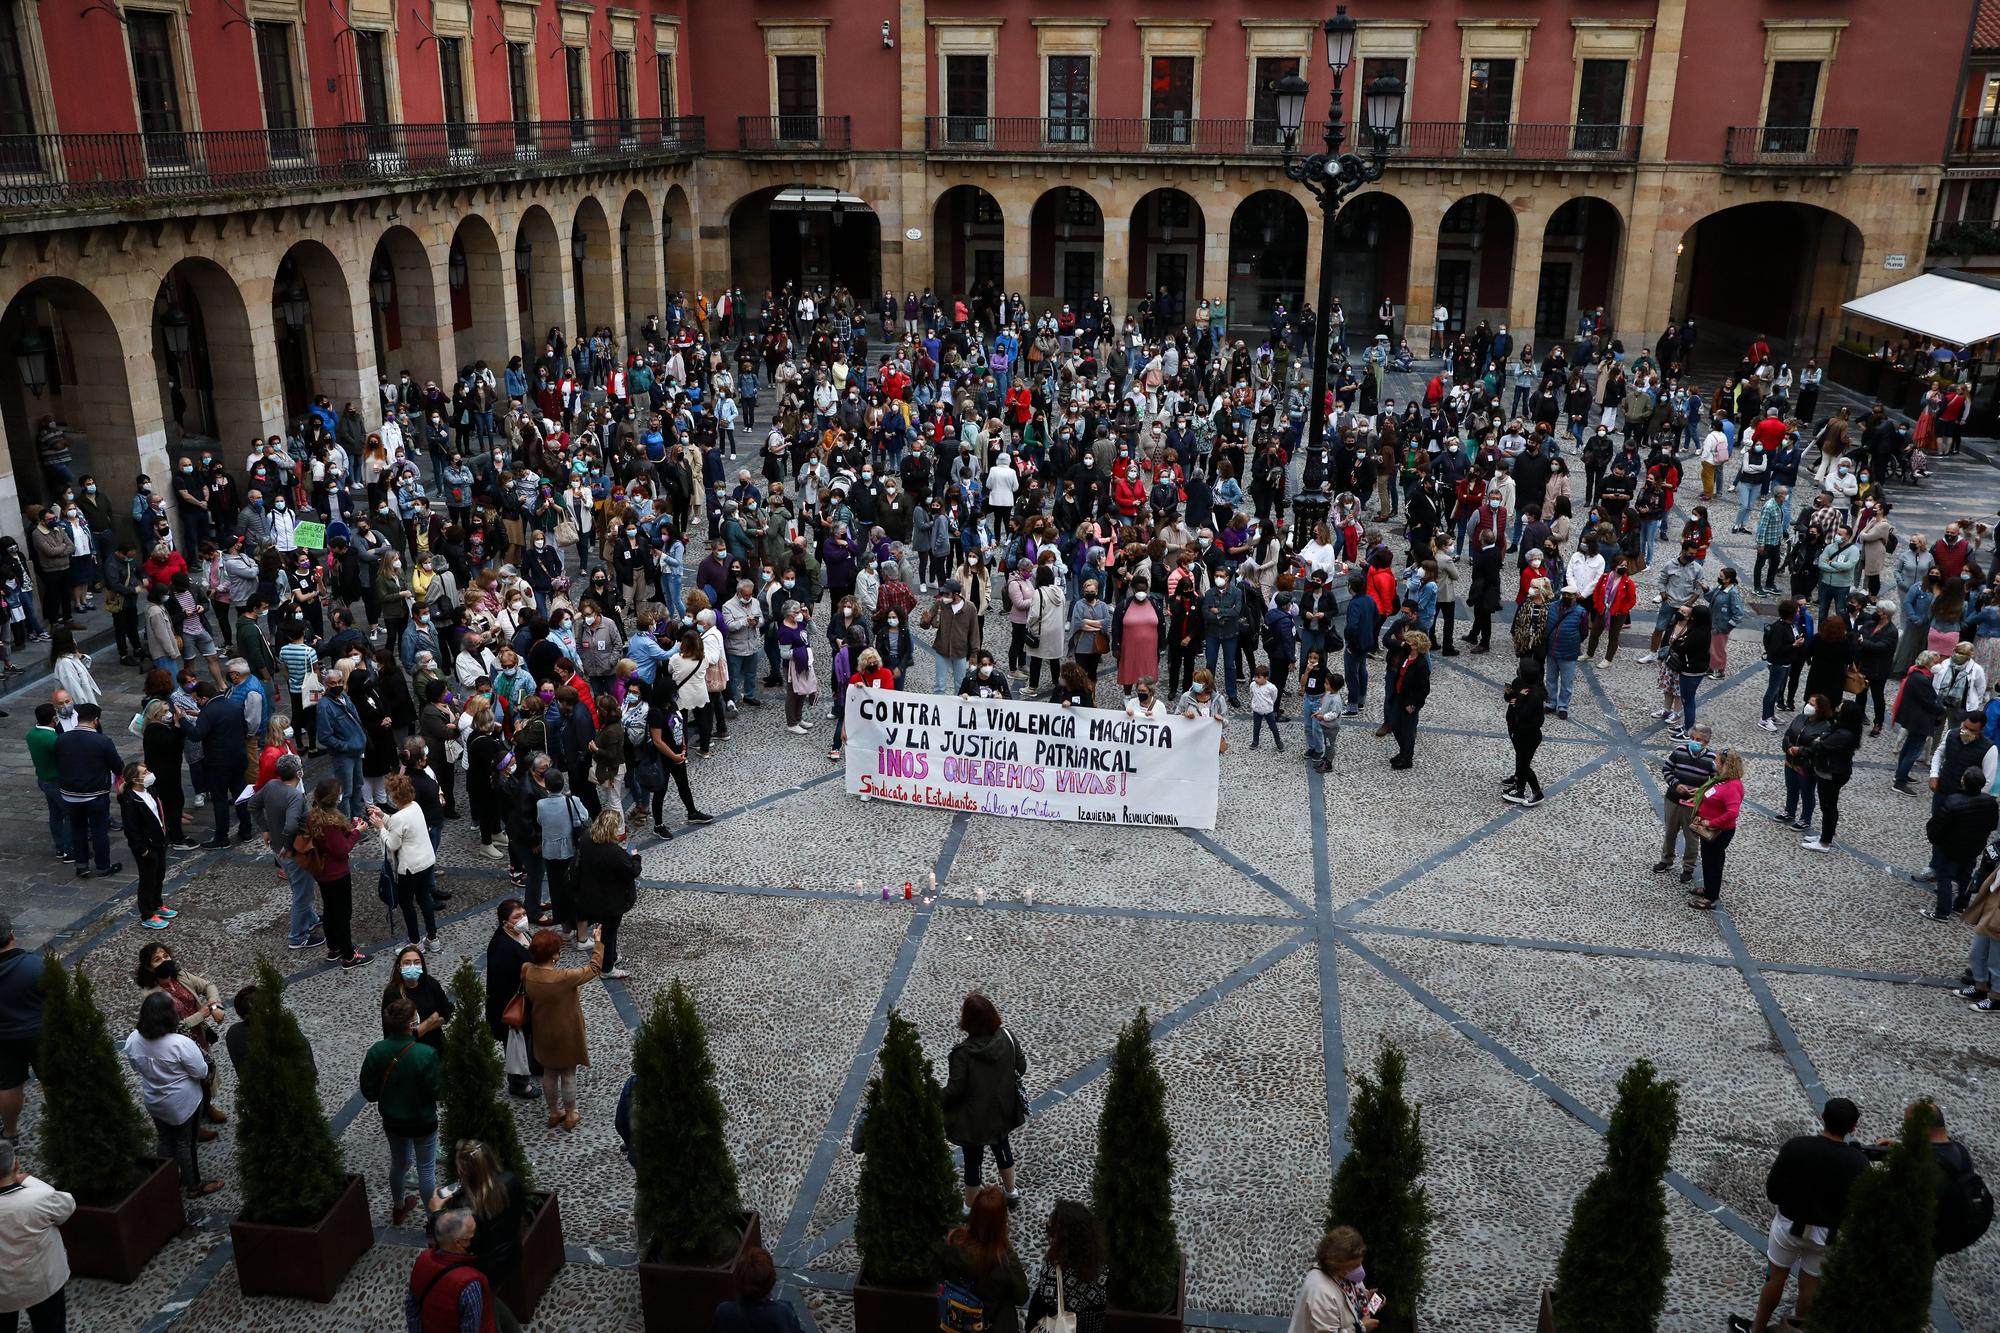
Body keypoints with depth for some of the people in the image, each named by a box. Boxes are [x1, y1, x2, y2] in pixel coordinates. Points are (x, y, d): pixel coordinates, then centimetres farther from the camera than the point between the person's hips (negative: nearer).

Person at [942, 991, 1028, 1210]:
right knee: (1001, 1146, 30)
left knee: (972, 1159, 16)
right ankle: (1012, 1194, 48)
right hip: (1002, 1111, 5)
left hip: (974, 1118, -5)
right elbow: (1021, 1067, -3)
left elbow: (954, 1090, -23)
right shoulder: (1006, 1037, -16)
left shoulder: (963, 1052, -30)